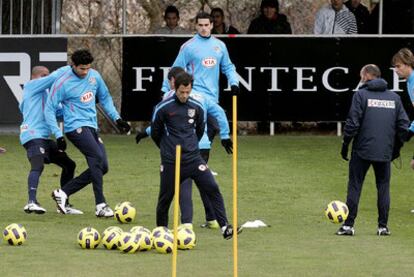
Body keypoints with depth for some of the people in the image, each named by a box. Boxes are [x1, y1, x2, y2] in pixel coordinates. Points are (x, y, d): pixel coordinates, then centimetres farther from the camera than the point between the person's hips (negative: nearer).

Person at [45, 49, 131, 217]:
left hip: (92, 127, 7)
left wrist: (117, 118, 16)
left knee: (101, 167, 0)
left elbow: (105, 98, 24)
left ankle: (63, 193, 7)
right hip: (76, 127, -7)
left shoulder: (94, 76, 8)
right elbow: (49, 109, -6)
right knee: (97, 157, -24)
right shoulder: (63, 83, -9)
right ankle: (100, 206, -27)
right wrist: (58, 135, -12)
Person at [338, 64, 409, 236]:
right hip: (385, 151, 3)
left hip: (362, 151, -3)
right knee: (384, 187, 9)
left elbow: (353, 123, -9)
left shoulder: (361, 95, -4)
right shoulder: (394, 98, 9)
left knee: (354, 186, 3)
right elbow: (403, 125, 9)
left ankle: (348, 225, -1)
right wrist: (397, 147, 18)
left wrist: (345, 143, 0)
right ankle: (383, 226, 6)